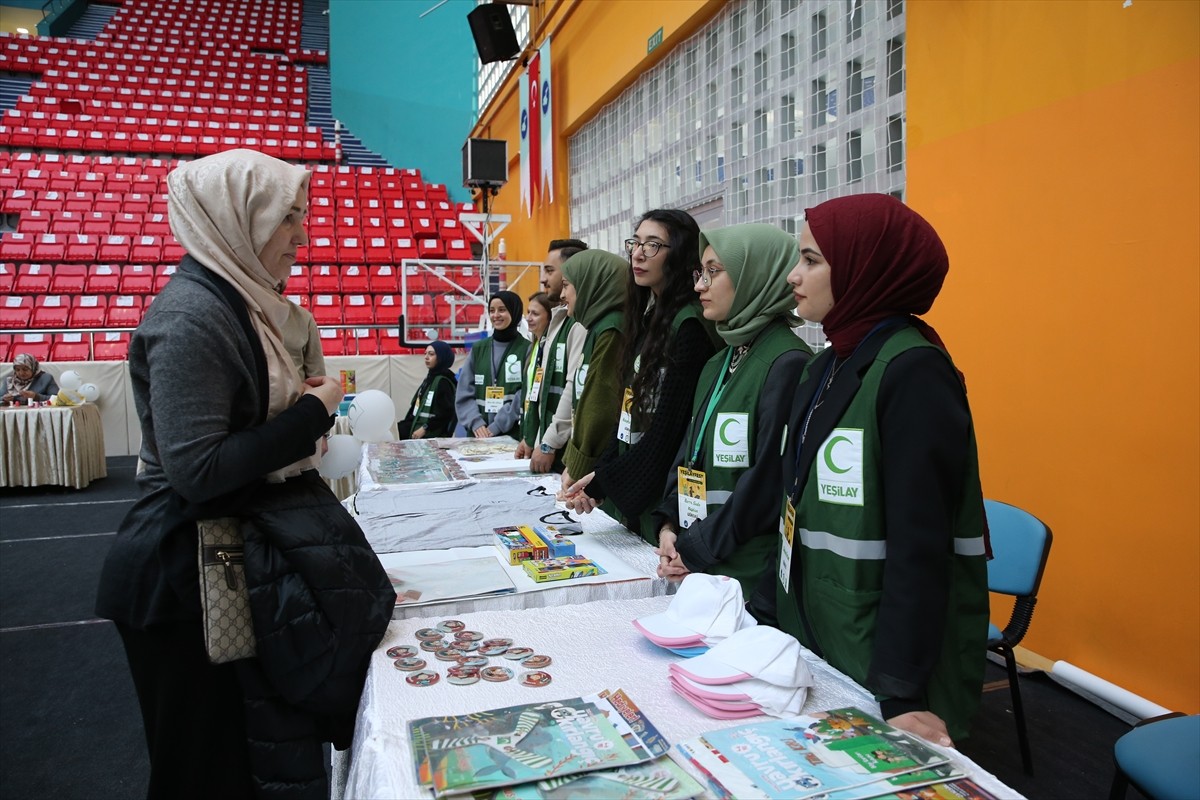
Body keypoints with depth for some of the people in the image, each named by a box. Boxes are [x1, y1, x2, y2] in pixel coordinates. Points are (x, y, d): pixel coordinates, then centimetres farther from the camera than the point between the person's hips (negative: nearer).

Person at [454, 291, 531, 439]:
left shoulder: (527, 349, -1)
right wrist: (476, 422, -10)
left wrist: (497, 426, -16)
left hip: (513, 433, -3)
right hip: (479, 434, 3)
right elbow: (464, 392, 5)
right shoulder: (478, 349, 11)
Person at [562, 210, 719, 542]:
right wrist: (600, 472, 3)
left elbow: (667, 427, -18)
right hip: (628, 492, 8)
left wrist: (604, 481, -12)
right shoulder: (649, 317, 10)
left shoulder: (689, 325, -16)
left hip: (661, 497, -8)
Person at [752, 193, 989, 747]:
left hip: (880, 659, -8)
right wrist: (764, 612, 10)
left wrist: (902, 693, -23)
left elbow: (921, 545, -23)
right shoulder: (827, 367, 6)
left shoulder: (914, 374, -19)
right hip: (814, 639, 8)